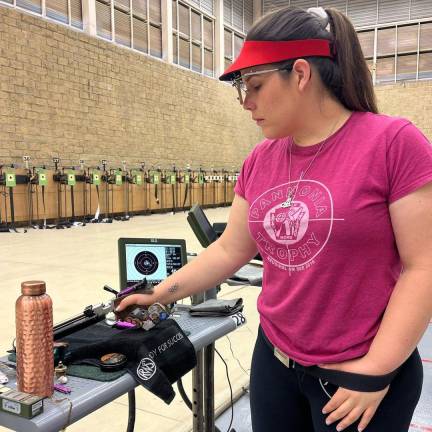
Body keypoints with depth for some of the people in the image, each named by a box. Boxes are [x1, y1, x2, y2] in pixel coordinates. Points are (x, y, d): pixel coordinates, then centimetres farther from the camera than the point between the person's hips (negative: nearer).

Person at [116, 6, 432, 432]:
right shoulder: (260, 161, 2)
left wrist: (375, 370, -15)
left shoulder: (395, 142, -15)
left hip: (360, 377, -5)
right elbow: (228, 251, 7)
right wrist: (156, 295, 6)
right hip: (274, 360, 5)